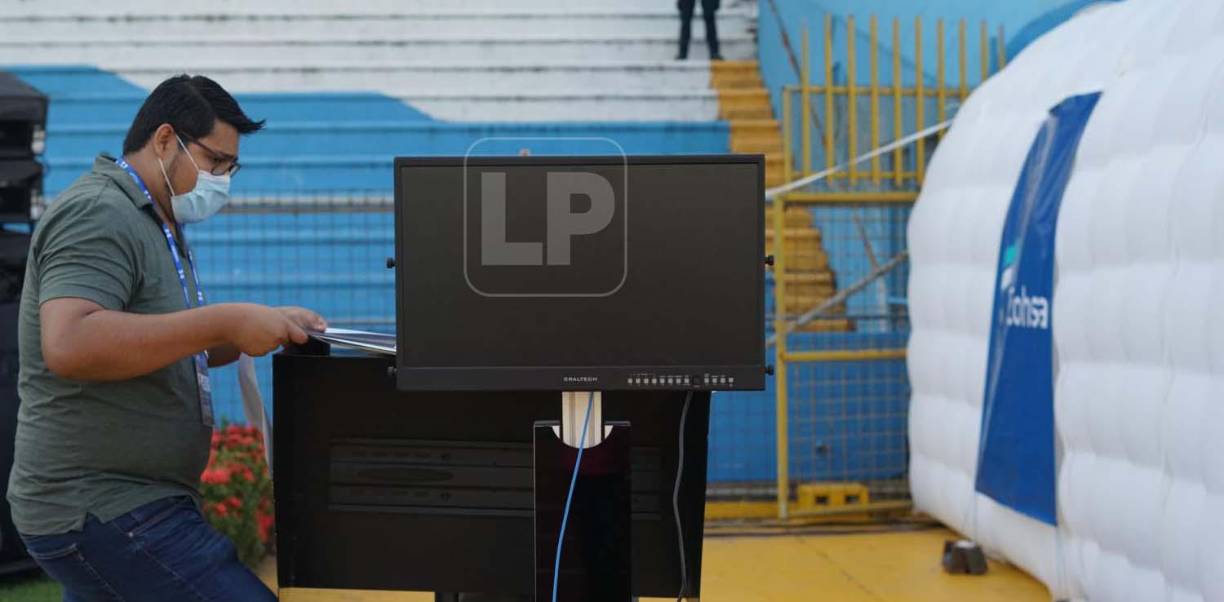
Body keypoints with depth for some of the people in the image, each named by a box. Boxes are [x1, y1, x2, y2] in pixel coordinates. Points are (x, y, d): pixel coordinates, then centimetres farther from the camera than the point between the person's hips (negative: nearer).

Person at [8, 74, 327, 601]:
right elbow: (69, 345, -30)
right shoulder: (99, 215, -14)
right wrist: (226, 321, -28)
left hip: (106, 501, 11)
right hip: (109, 513, -11)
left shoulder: (150, 223, 19)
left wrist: (265, 327, 9)